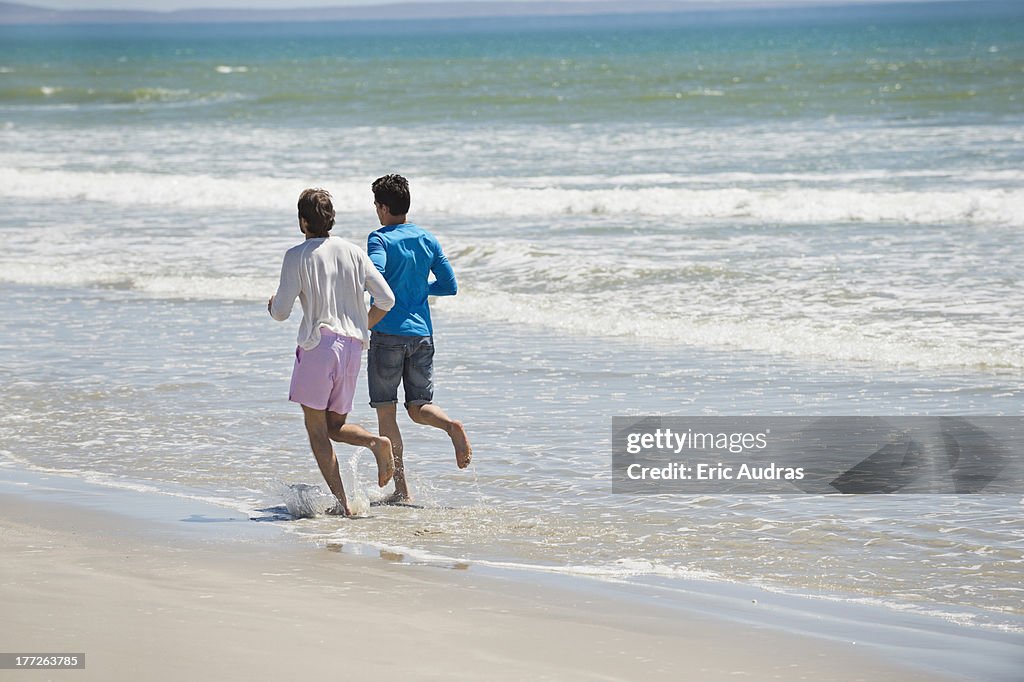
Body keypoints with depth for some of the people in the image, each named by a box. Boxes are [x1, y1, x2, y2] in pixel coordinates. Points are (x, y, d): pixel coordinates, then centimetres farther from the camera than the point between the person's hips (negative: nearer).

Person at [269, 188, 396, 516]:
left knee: (316, 430, 3)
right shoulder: (353, 252, 9)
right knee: (334, 426, 17)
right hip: (352, 345, 5)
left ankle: (342, 502, -7)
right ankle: (377, 442, -13)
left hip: (318, 344, -5)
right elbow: (386, 299, 6)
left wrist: (272, 304, 17)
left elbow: (281, 312, -6)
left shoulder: (297, 256, -5)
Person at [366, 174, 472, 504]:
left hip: (388, 333, -5)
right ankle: (452, 426, -24)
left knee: (386, 413, 4)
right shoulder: (428, 240, 9)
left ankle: (401, 489, 0)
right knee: (419, 407, 11)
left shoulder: (380, 239, -7)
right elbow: (450, 286, 11)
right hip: (422, 334, 5)